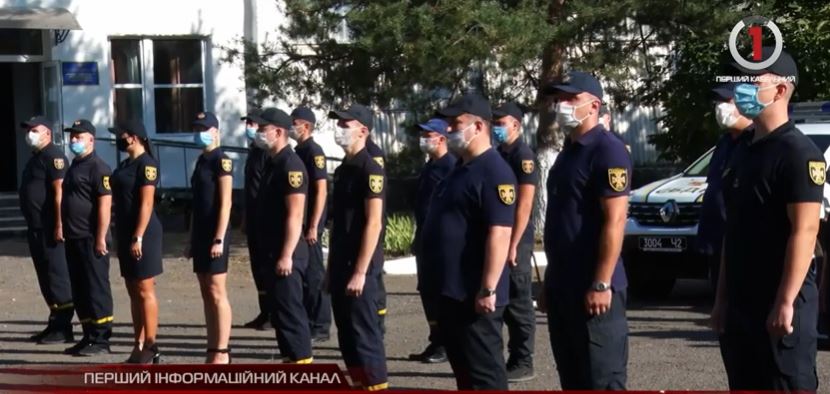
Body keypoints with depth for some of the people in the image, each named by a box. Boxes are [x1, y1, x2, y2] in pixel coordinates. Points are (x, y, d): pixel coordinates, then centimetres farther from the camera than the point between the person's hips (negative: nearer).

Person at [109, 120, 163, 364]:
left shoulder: (146, 164, -12)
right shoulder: (125, 164, 16)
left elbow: (146, 204, -18)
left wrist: (138, 237, -22)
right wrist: (124, 237, 18)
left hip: (142, 234, -9)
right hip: (126, 234, 9)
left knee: (145, 291, -6)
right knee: (133, 293, 10)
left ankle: (150, 347, -2)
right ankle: (139, 346, 13)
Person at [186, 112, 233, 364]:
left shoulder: (221, 161, -10)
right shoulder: (201, 161, 16)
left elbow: (225, 203, -16)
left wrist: (219, 239, -21)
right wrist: (192, 241, 18)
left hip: (214, 234, -9)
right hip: (200, 234, 9)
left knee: (217, 293, -8)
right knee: (206, 295, 9)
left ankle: (222, 353, -6)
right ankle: (213, 351, 13)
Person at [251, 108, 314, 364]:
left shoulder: (291, 165, -15)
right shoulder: (272, 163, 15)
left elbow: (295, 215, -21)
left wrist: (286, 256, -23)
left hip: (285, 255, -10)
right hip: (271, 253, 10)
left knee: (290, 311, -8)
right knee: (279, 311, 13)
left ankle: (302, 365, -5)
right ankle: (290, 360, 19)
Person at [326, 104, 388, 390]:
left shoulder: (370, 169, -13)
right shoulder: (343, 169, 14)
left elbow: (373, 224, -18)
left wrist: (360, 272, -20)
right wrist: (331, 268, 16)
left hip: (359, 269, -9)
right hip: (341, 267, 9)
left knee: (365, 334, -5)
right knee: (346, 334, 12)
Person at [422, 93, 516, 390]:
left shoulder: (494, 172, -17)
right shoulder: (461, 169, 15)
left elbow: (499, 234, -23)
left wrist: (488, 290, -26)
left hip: (473, 294, -10)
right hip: (451, 289, 10)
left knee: (484, 371, -4)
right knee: (463, 367, 17)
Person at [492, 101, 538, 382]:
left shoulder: (523, 156, -11)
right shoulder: (498, 155, 15)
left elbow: (524, 204, -17)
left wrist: (513, 245, -21)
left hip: (515, 241, -8)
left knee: (519, 303, -4)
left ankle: (523, 364, 1)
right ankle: (514, 360, 16)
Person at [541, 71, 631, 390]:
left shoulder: (608, 151, -12)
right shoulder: (568, 153, 17)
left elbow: (614, 221, -18)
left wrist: (602, 284, -22)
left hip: (592, 289, -10)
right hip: (563, 287, 10)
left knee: (603, 382, -7)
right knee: (573, 380, 13)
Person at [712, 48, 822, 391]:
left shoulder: (798, 153, -12)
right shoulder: (743, 150, 14)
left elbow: (805, 231, -18)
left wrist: (785, 302, -22)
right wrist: (722, 297, 15)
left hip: (781, 303, -9)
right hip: (741, 303, 9)